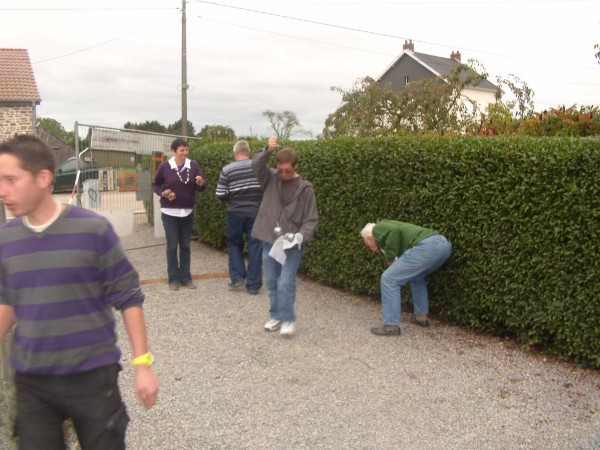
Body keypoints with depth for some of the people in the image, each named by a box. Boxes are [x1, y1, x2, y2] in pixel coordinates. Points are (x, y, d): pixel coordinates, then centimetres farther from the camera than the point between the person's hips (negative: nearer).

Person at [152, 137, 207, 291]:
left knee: (186, 245, 10)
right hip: (169, 213, -2)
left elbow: (201, 188, -1)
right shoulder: (164, 167, -7)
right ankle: (173, 278, 12)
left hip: (188, 212, 2)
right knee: (172, 246, 3)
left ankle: (186, 277, 19)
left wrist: (200, 183, -24)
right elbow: (155, 185, 7)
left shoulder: (193, 166, -3)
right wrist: (162, 193, -13)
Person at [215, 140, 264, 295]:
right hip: (256, 212, 1)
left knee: (234, 243, 19)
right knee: (255, 247, 5)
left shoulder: (227, 170, -5)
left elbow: (220, 195, -5)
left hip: (235, 212, 0)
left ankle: (237, 277, 12)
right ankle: (253, 285, 8)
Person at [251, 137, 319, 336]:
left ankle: (288, 319, 9)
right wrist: (267, 150, -30)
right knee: (271, 282, 12)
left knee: (286, 284, -7)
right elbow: (256, 165, -15)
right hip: (269, 241, 4)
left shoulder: (305, 188, -4)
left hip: (291, 244, -3)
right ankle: (276, 315, 28)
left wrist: (300, 236, -18)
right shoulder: (271, 178, 3)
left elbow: (312, 219, -4)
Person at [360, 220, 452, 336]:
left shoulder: (377, 229, 15)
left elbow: (394, 231, -9)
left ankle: (391, 326, 6)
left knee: (388, 278, 2)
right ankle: (421, 316, 35)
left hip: (427, 246, -10)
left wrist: (390, 258, 2)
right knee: (416, 277, 36)